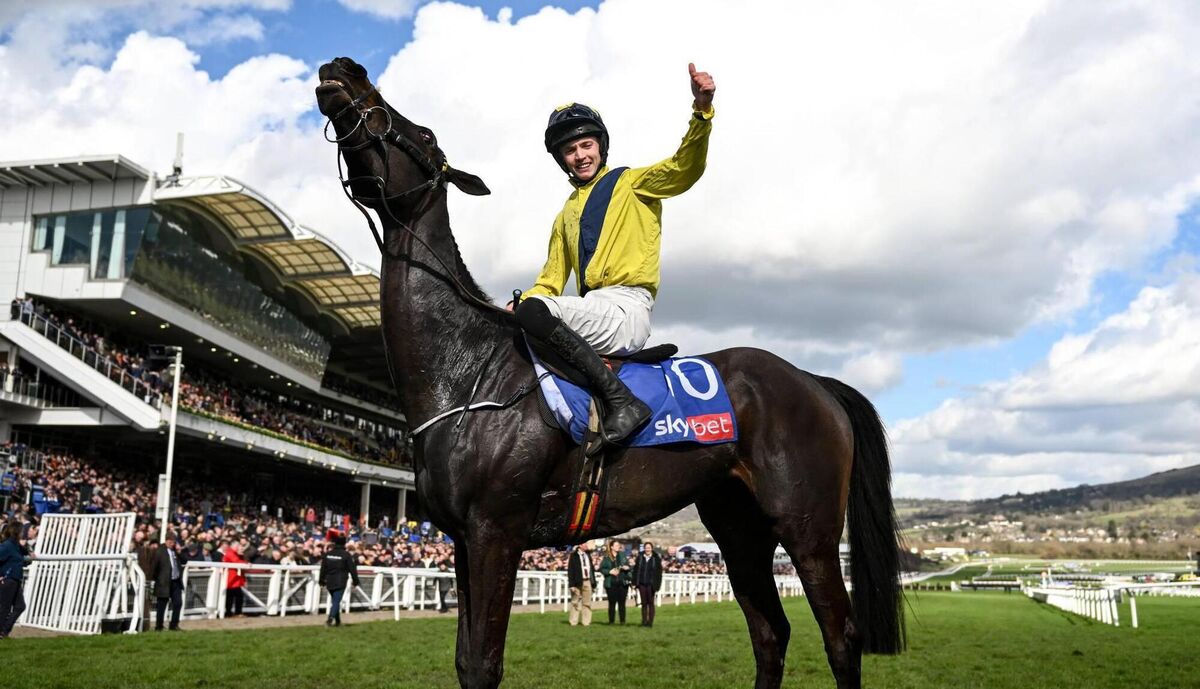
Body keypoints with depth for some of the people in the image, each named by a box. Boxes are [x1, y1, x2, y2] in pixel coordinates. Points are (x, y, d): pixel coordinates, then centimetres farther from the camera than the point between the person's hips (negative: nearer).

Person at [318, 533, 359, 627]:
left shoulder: (328, 554, 5)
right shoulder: (347, 555, -8)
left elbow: (323, 569, 10)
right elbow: (352, 569, -6)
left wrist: (321, 580, 19)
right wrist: (356, 581, 3)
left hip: (330, 582, 5)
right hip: (340, 583, -5)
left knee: (334, 601, 18)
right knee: (336, 601, -7)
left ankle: (338, 621, 25)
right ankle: (330, 618, -27)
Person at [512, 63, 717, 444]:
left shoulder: (632, 183, 10)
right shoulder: (567, 214, 27)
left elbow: (685, 168, -8)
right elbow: (551, 280, 25)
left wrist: (702, 110, -24)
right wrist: (517, 306, 6)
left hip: (627, 311, -8)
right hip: (591, 311, 8)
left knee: (534, 312, -29)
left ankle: (622, 401, -33)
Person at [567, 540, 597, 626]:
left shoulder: (588, 555, 13)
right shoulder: (574, 556, -4)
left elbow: (592, 569, 15)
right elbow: (570, 570, -7)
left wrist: (593, 583, 11)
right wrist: (571, 584, -13)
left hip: (588, 581, 5)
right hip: (578, 582, -5)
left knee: (587, 603, 6)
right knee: (575, 603, 2)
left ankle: (586, 621, 11)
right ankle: (573, 622, 10)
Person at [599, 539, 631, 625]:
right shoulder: (606, 557, 1)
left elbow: (628, 566, 15)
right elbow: (601, 568, -1)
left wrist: (627, 567, -7)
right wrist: (610, 571, -14)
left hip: (622, 582, 2)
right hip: (611, 583, -2)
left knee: (622, 603, 3)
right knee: (612, 603, 3)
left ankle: (623, 621, 8)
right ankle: (611, 620, 11)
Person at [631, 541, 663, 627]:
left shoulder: (656, 558, -2)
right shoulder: (640, 558, 5)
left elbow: (659, 572, -4)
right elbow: (636, 570, 6)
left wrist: (657, 584, -10)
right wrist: (635, 582, -1)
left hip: (651, 584, -3)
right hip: (642, 584, 3)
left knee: (650, 603, 2)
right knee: (644, 603, 8)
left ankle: (650, 621, 6)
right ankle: (644, 621, 14)